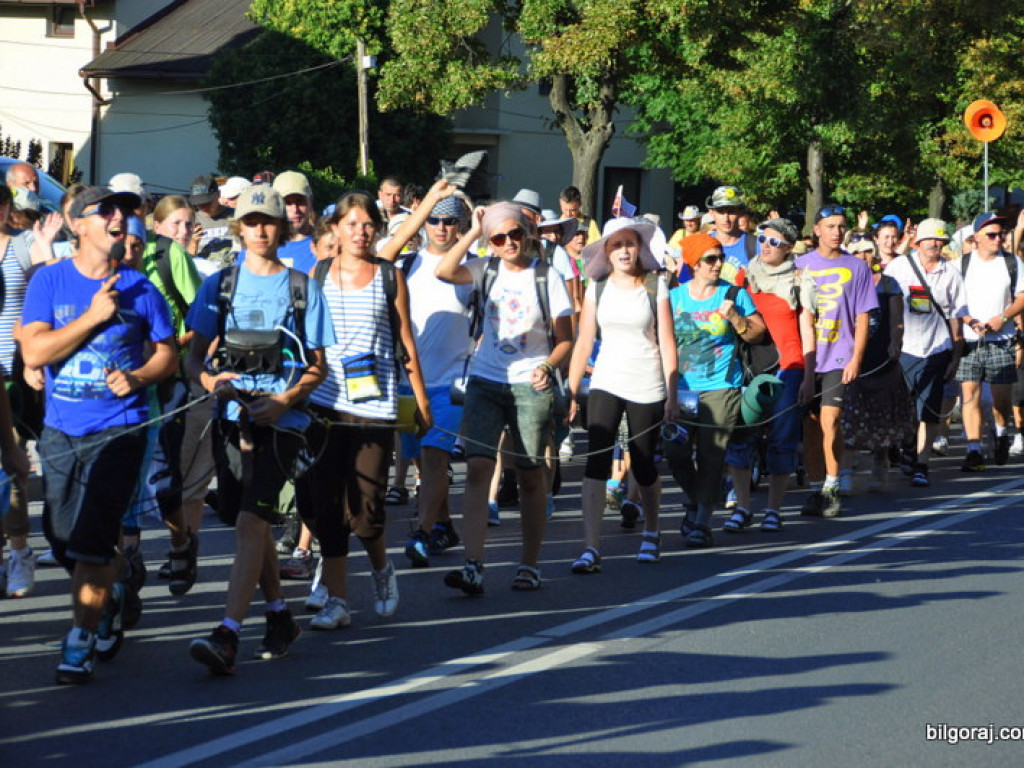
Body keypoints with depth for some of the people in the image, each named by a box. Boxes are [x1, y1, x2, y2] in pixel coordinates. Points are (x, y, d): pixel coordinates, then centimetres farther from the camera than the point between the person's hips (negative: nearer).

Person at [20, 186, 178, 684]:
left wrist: (138, 377, -13)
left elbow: (168, 354, 7)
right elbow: (33, 352, -10)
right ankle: (111, 599, 40)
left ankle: (80, 642, -4)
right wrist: (93, 316, -14)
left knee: (91, 540, -14)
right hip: (60, 432, 2)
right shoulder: (50, 281, 0)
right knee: (63, 542, 12)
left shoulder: (139, 289, 0)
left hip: (118, 431, -2)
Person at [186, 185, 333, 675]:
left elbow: (317, 368, 6)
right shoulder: (219, 285, 10)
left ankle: (227, 635, -24)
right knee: (251, 522, 12)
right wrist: (212, 382, -15)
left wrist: (284, 399, -13)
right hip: (231, 418, 4)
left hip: (281, 420, -4)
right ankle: (280, 619, 29)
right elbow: (194, 356, 7)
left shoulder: (303, 288, 5)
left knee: (250, 520, -17)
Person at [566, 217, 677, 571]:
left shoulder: (656, 285, -3)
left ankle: (651, 532, 34)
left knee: (643, 465, 7)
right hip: (605, 383, 1)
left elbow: (667, 342, -3)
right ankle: (591, 548, -16)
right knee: (596, 461, -13)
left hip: (647, 387, -1)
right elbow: (584, 342, 4)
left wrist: (672, 394, -6)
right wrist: (570, 392, 2)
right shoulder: (598, 288, 3)